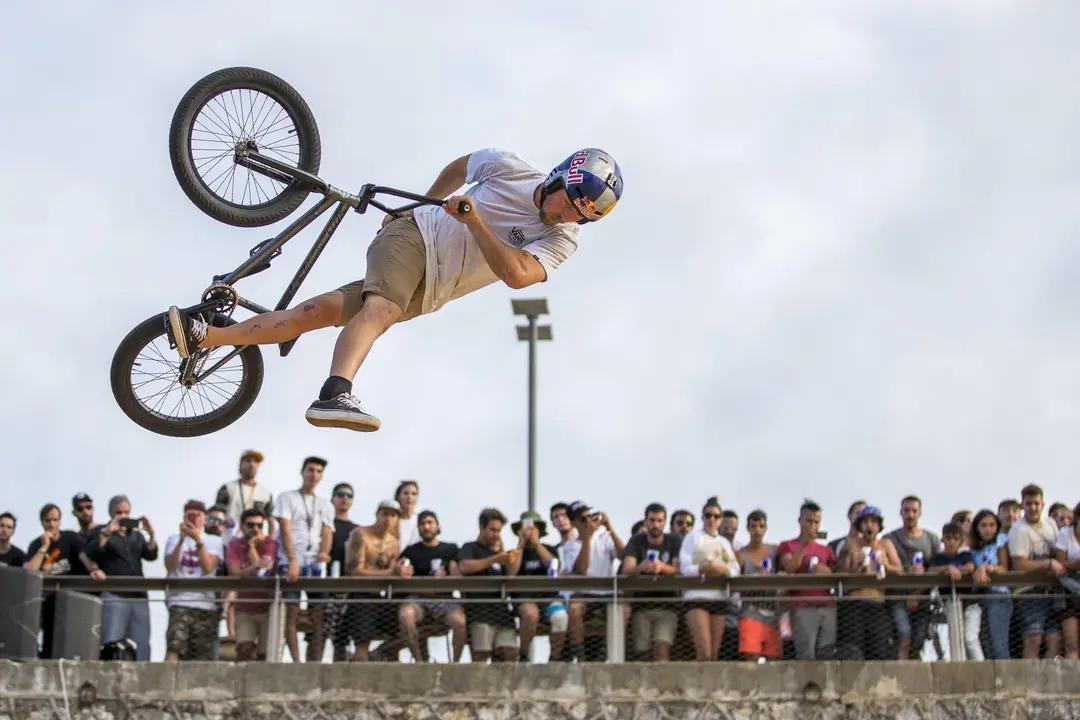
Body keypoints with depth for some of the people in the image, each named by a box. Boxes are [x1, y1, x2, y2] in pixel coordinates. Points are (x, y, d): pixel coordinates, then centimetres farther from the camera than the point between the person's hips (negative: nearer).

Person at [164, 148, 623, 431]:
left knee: (320, 312, -10)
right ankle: (335, 395, -57)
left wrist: (473, 219, -29)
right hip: (413, 234, -1)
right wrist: (425, 205, 20)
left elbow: (518, 274, -26)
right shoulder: (509, 168, -6)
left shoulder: (561, 241, -8)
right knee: (382, 309, -34)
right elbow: (461, 166, 16)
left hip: (427, 293, 1)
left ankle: (205, 337, -9)